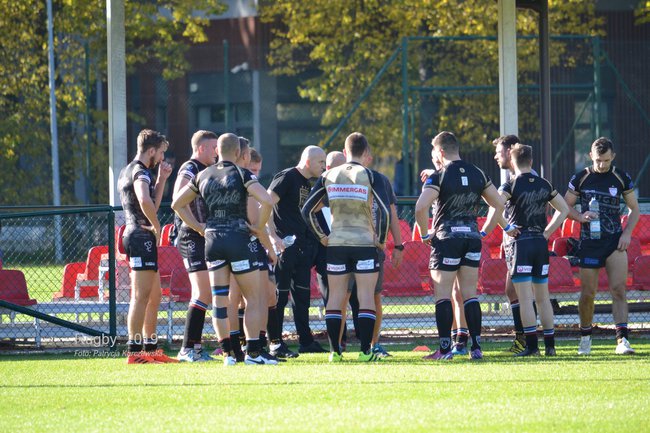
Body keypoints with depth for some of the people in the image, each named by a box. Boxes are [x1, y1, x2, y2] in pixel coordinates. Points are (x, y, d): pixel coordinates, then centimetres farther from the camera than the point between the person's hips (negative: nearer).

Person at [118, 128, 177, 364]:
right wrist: (156, 226, -18)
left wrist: (161, 179, 19)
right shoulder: (140, 173, -12)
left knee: (154, 297, 16)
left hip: (134, 234, 11)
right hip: (142, 236, -11)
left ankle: (150, 348, 19)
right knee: (141, 296, -11)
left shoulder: (128, 172, 21)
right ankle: (135, 351, -13)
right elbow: (145, 201, -32)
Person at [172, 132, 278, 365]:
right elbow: (266, 201, -19)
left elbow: (177, 204, 17)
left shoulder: (202, 176, 9)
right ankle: (253, 353, -3)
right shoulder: (242, 175, -6)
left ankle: (227, 353, 2)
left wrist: (198, 227, 14)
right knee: (252, 298, 3)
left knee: (219, 299, 6)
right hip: (239, 240, -4)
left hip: (212, 240, 4)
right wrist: (259, 228, -5)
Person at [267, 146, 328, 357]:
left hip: (302, 246, 9)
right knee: (280, 294, -6)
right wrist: (273, 236, -23)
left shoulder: (307, 184, 18)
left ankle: (306, 341, 16)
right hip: (285, 245, -9)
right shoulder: (286, 178, -9)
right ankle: (275, 344, -3)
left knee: (302, 294, 11)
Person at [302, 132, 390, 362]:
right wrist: (381, 239, 0)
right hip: (365, 243, -3)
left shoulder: (328, 176, 4)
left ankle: (334, 351, 6)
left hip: (336, 243, 3)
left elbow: (307, 210, 4)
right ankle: (365, 351, -4)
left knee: (335, 297, 8)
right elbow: (384, 211, -13)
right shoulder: (370, 176, -5)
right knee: (366, 297, 1)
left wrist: (321, 236, 13)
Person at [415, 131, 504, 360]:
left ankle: (445, 349, -4)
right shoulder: (477, 174, 8)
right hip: (472, 237, 5)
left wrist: (425, 234, -7)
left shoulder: (438, 177, -9)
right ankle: (476, 347, 3)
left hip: (447, 238, -5)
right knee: (470, 294, 8)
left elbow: (421, 207, -21)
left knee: (443, 294, 0)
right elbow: (499, 204, 14)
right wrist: (484, 230, 19)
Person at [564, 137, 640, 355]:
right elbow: (566, 206, 7)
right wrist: (581, 217, -13)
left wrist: (627, 233, -5)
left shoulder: (622, 178, 2)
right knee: (588, 293, 5)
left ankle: (622, 339, -17)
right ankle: (585, 336, 24)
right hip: (588, 242, 0)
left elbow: (634, 208, 10)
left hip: (615, 241, 0)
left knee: (619, 289, -13)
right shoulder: (580, 178, 0)